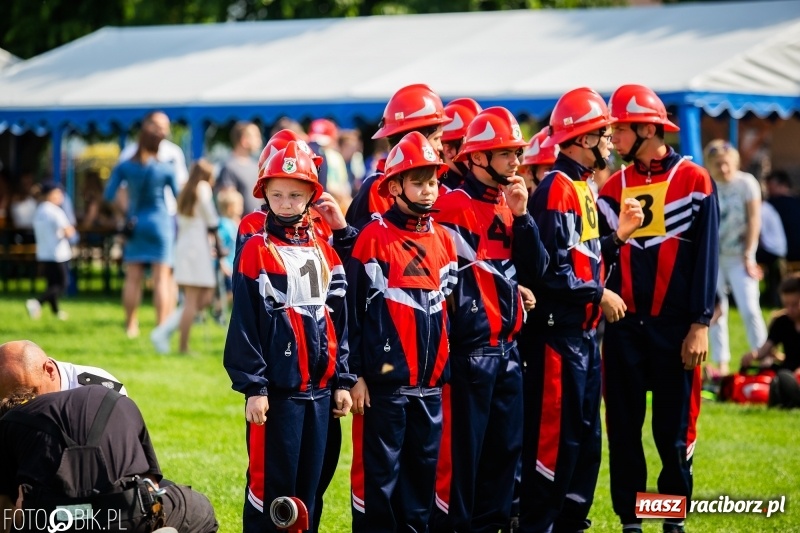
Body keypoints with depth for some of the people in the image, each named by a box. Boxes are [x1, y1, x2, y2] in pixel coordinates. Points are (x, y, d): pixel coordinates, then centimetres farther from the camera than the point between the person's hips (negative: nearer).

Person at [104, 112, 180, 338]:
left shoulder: (125, 166, -3)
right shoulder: (167, 169, -8)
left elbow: (108, 195, 0)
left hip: (135, 224, 2)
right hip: (160, 224, -2)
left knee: (133, 277, 9)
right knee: (162, 277, 1)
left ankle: (131, 325, 12)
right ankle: (162, 326, -2)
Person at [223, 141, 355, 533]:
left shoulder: (325, 252, 11)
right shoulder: (257, 252, -4)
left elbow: (339, 321, 14)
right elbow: (244, 323, -7)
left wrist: (342, 380, 11)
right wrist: (253, 387, -10)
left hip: (319, 389, 5)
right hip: (277, 389, -5)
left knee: (309, 484, 9)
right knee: (271, 484, -3)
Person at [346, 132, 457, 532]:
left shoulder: (443, 239, 11)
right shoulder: (374, 238, -7)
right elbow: (353, 311, -7)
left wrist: (447, 370, 15)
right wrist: (356, 374, -8)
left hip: (430, 382, 6)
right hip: (385, 381, -6)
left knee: (423, 469, 10)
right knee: (379, 472, -1)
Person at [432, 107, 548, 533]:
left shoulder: (510, 204, 14)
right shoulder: (452, 206, -12)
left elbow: (536, 268, 6)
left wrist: (521, 214, -4)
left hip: (507, 346, 8)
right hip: (471, 349, -8)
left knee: (506, 445, 12)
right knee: (462, 447, -4)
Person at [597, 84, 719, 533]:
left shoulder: (694, 181, -3)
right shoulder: (615, 187, 9)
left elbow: (706, 257, -5)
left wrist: (700, 325, -9)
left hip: (674, 327, -4)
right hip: (624, 326, 4)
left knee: (674, 429, 2)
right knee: (623, 428, 6)